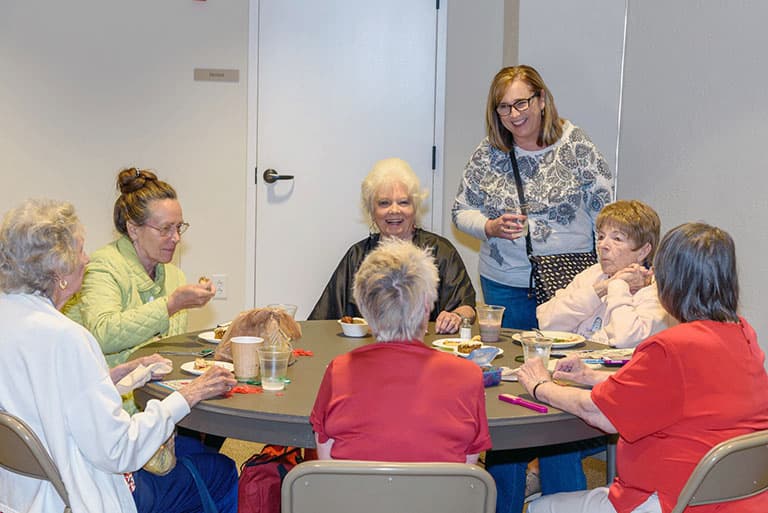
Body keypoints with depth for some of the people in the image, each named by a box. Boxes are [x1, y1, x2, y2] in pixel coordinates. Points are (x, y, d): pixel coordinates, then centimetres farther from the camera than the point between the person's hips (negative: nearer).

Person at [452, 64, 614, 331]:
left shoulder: (574, 143, -4)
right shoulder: (487, 154, 1)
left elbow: (604, 213, -1)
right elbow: (461, 211, 9)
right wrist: (491, 228, -11)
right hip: (505, 286, 2)